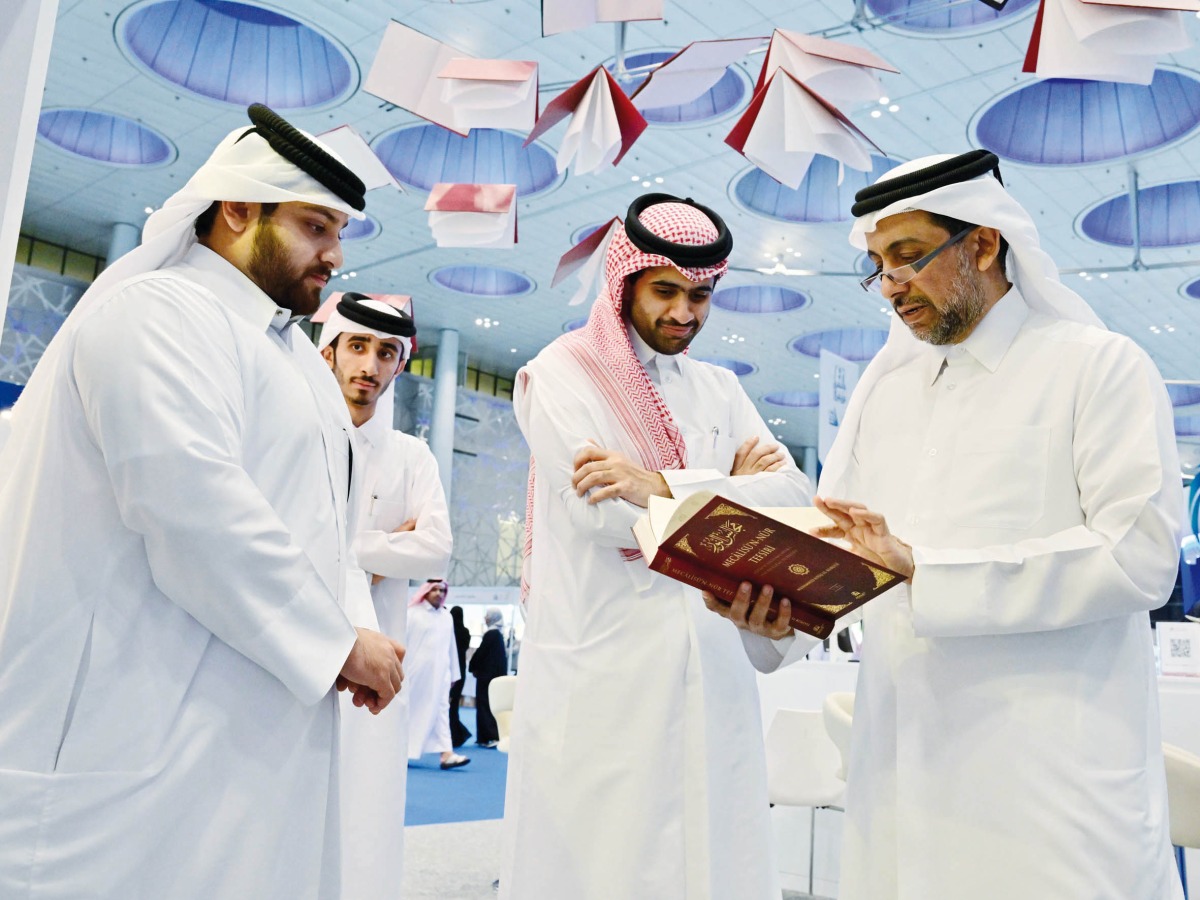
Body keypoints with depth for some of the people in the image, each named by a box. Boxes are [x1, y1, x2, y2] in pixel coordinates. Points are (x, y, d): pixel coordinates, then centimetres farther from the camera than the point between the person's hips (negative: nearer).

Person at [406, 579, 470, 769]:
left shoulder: (447, 617, 11)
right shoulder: (413, 613, -2)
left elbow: (451, 647, 12)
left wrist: (454, 673, 11)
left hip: (439, 672, 4)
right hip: (415, 670, -3)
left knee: (441, 710, -3)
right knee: (409, 710, 6)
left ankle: (446, 753, -9)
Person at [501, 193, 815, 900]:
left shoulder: (720, 390, 14)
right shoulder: (562, 375, 0)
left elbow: (794, 495, -1)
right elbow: (603, 515, -15)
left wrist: (663, 487, -14)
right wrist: (728, 487, -5)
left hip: (710, 669, 5)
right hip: (601, 673, -4)